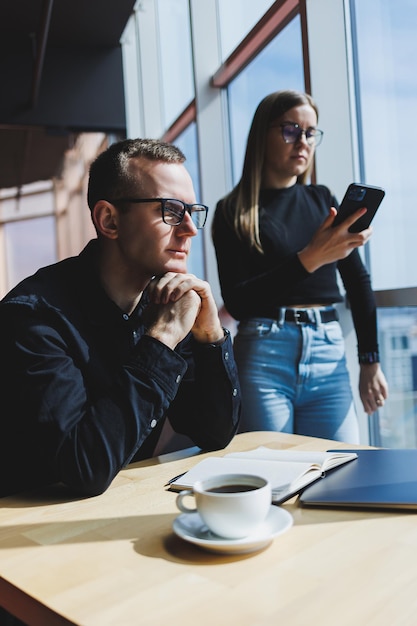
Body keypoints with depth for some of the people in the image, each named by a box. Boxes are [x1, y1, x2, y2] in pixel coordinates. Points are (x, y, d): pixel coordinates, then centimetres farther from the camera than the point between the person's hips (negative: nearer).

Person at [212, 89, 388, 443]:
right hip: (264, 357, -3)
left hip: (329, 354, 4)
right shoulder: (234, 211, 0)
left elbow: (358, 282, 11)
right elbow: (237, 303, -9)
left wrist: (371, 361, 5)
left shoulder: (322, 199, 11)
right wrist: (309, 259, -19)